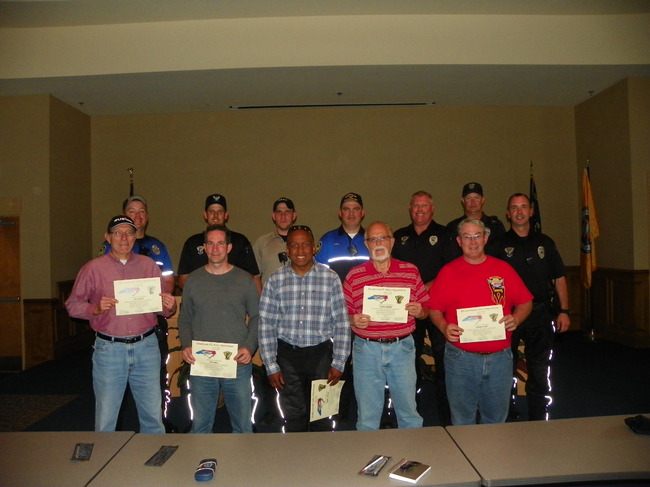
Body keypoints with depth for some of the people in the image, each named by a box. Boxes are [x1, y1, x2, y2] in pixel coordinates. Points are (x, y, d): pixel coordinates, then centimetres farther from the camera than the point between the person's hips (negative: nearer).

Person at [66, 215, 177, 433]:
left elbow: (163, 308, 10)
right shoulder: (93, 268, 1)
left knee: (153, 415, 10)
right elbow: (72, 305, 3)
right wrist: (96, 309, -15)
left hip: (146, 347, 2)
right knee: (106, 419, 7)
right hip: (109, 349, -1)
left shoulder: (149, 265, 7)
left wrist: (169, 307, -12)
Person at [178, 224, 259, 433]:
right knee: (200, 425, 11)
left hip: (237, 363, -1)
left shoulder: (244, 280, 4)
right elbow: (184, 319, 12)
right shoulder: (193, 280, 8)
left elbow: (256, 317, 5)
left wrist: (250, 347, -9)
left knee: (242, 425, 7)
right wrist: (186, 345, -4)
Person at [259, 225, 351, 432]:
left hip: (321, 353, 0)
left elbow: (341, 323, -2)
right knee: (294, 415, 13)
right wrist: (271, 366, -2)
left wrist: (338, 363, -4)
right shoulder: (275, 280, -2)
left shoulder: (331, 278, -3)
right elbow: (266, 325, 0)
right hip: (288, 354, 1)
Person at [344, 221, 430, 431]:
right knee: (367, 416, 11)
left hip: (402, 347, 1)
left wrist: (419, 311, -13)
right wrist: (354, 320, -17)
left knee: (409, 412, 13)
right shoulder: (354, 276, 1)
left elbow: (425, 309, 9)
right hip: (366, 349, 0)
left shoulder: (411, 272, 4)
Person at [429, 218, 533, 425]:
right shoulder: (448, 272, 1)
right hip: (460, 358, -1)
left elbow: (525, 302, 10)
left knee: (496, 419, 16)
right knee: (462, 419, 11)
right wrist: (444, 327, -15)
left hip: (500, 357, 2)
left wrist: (516, 318, -9)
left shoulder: (503, 269, 6)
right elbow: (434, 309, 3)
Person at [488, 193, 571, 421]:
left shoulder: (545, 242, 10)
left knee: (540, 372, 9)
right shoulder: (499, 244, 2)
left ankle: (538, 421, 22)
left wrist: (564, 311, 3)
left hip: (540, 314, 2)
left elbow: (559, 278, 11)